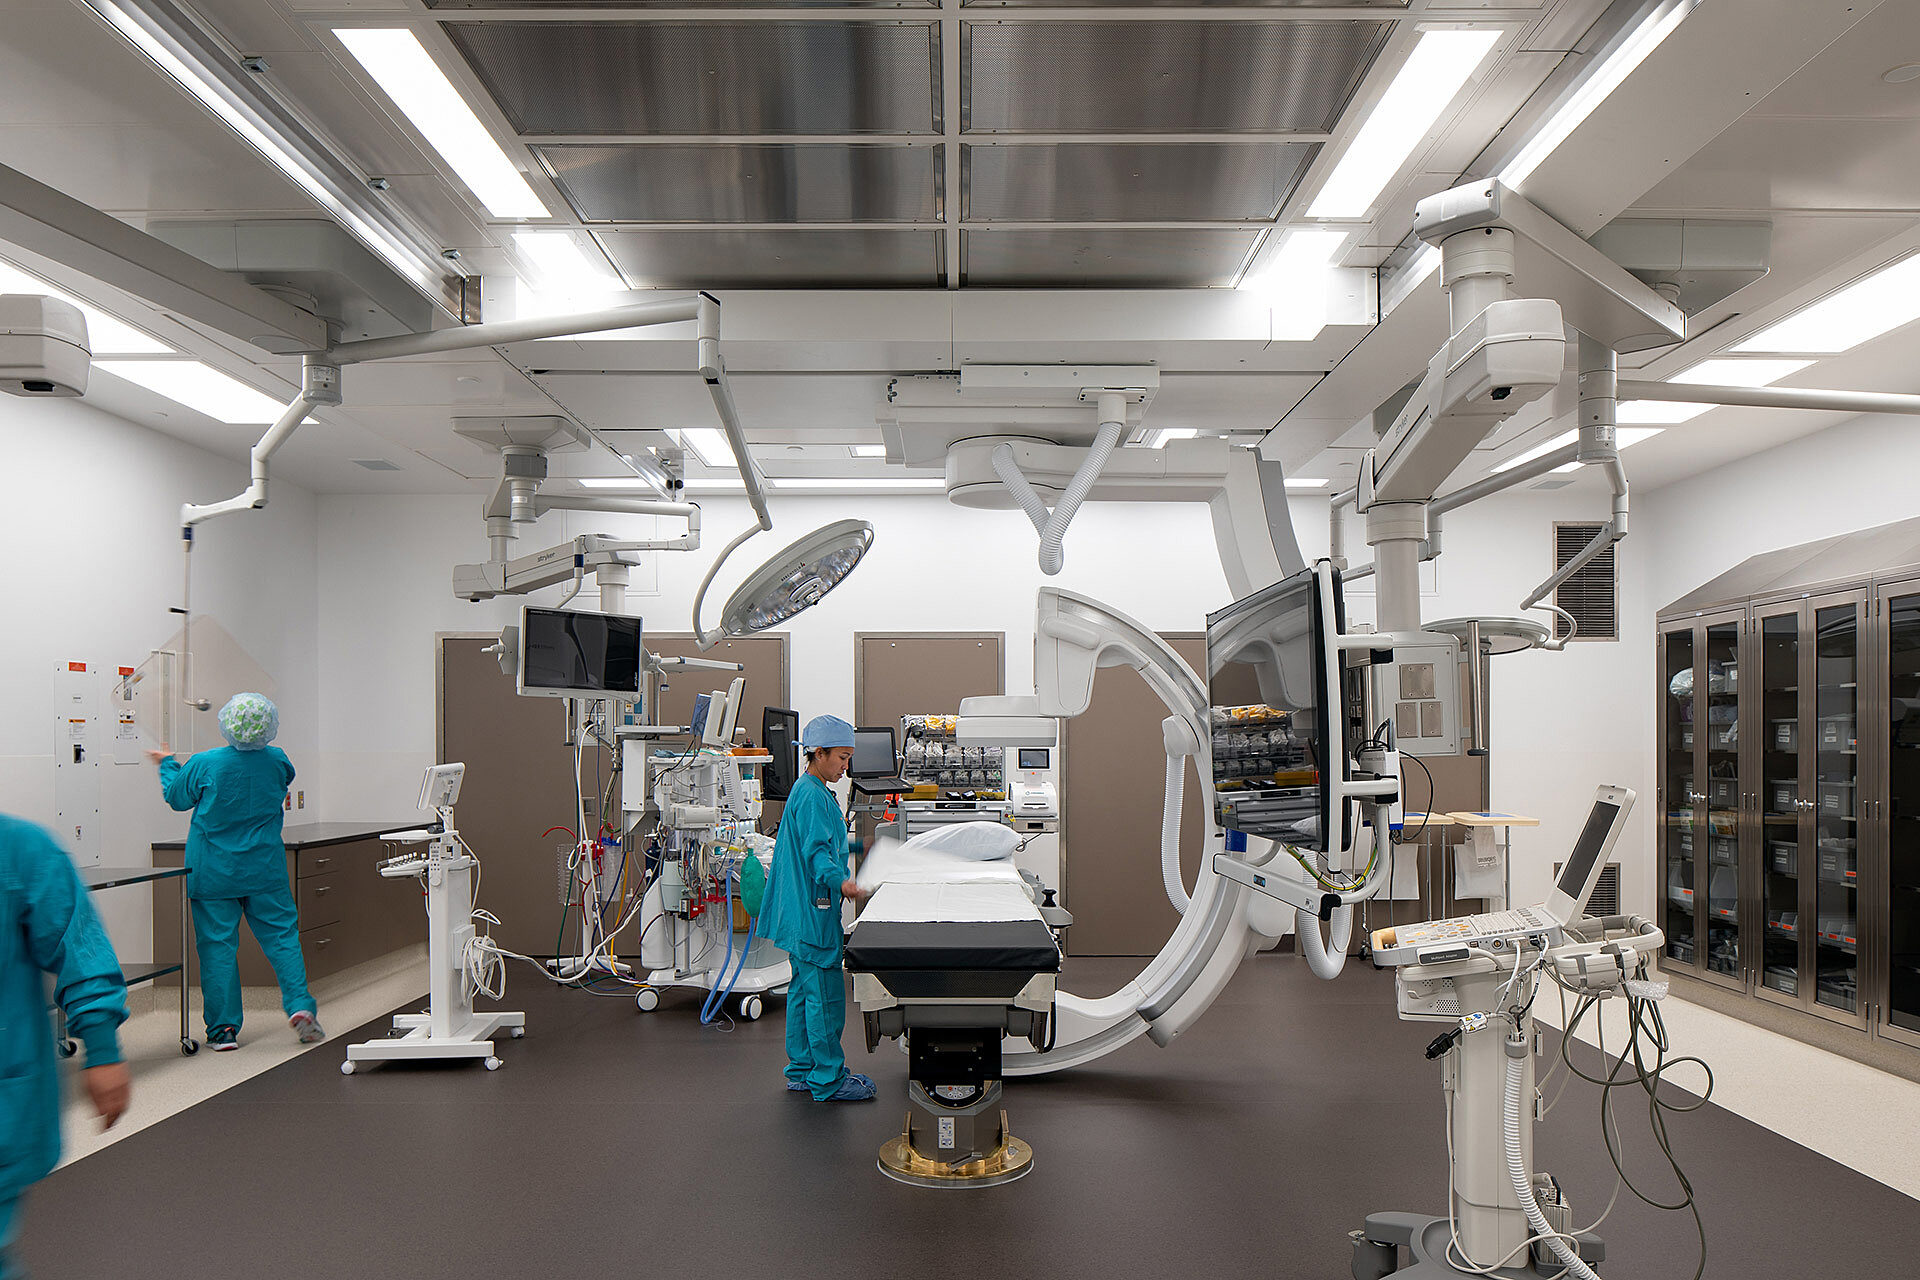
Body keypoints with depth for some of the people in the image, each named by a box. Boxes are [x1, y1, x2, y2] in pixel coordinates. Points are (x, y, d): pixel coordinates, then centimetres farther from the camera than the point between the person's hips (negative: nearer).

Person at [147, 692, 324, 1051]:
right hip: (266, 870, 1)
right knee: (281, 935, 9)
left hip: (214, 871, -1)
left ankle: (224, 1028, 8)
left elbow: (176, 798, 4)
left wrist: (167, 765, 22)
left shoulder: (204, 765, -14)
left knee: (218, 944, 5)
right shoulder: (278, 761, -7)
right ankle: (300, 1005, -5)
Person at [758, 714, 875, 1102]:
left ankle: (802, 1070, 24)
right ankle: (828, 1080, 1)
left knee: (804, 990, 16)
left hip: (804, 913, 11)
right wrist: (840, 882, -42)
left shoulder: (809, 791, 17)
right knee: (825, 995, -5)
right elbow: (816, 852, -26)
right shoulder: (812, 796, -16)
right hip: (814, 913, -11)